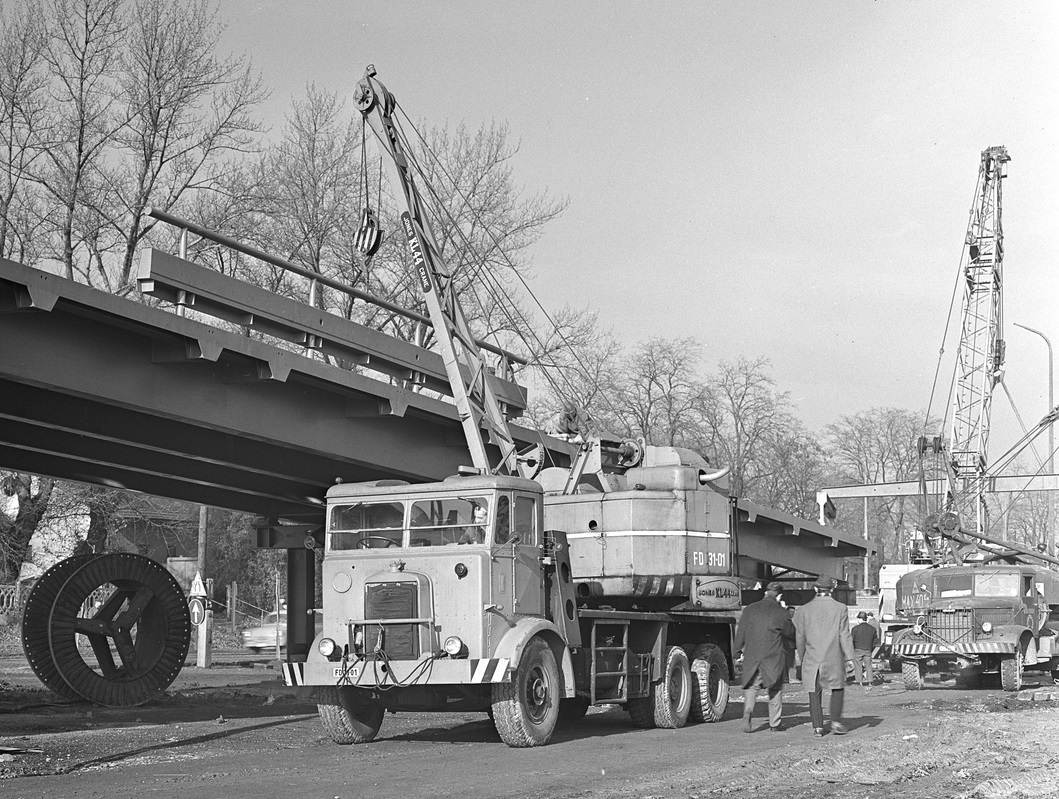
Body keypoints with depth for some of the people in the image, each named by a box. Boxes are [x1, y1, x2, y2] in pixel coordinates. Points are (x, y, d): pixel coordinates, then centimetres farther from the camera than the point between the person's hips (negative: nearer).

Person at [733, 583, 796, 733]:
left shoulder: (749, 609, 4)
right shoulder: (781, 612, -6)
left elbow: (741, 632, 8)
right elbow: (790, 633, 5)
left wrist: (739, 650, 17)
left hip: (751, 656, 2)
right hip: (774, 657, -2)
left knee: (751, 687, 8)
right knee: (775, 690, 12)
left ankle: (748, 709, -19)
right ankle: (775, 723, 16)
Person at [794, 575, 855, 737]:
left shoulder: (804, 610, -1)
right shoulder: (840, 609, -4)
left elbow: (800, 637, 4)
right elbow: (845, 636, -5)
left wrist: (802, 657, 15)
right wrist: (849, 657, -1)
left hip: (812, 658, 1)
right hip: (834, 658, -1)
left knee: (815, 693, 7)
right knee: (837, 688, 14)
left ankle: (818, 726, 4)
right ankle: (836, 721, 2)